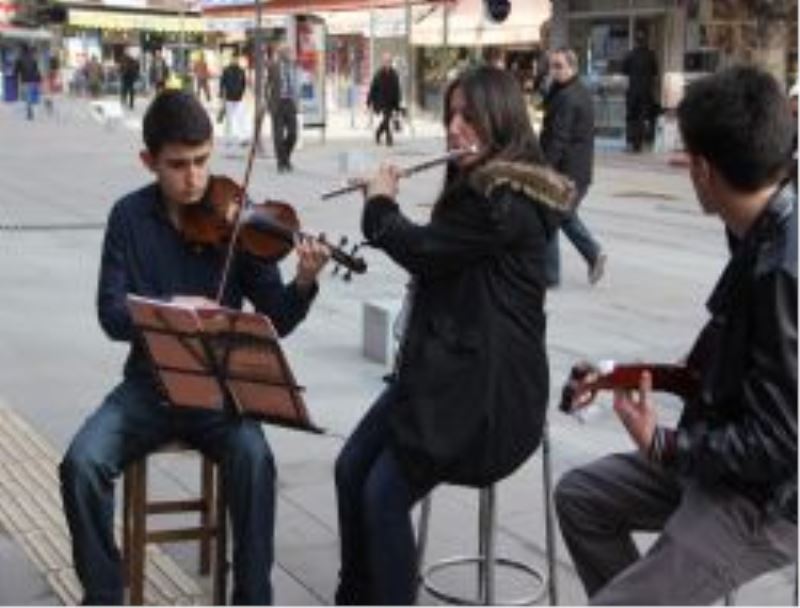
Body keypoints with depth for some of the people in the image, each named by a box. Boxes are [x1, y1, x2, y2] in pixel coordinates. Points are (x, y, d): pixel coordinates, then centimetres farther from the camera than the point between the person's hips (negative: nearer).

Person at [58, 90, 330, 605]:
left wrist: (303, 284, -28)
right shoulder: (130, 216, -1)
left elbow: (275, 321, -7)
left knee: (254, 459, -30)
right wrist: (168, 307, -27)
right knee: (82, 463, -23)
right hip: (149, 384, 2)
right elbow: (112, 314, -8)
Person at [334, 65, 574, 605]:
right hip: (444, 367, 10)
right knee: (351, 469, 3)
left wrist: (380, 204, 3)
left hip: (490, 383, -10)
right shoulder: (480, 187, 13)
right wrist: (388, 204, 14)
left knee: (384, 493, -15)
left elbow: (424, 251, -15)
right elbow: (436, 252, 25)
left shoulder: (507, 200, -19)